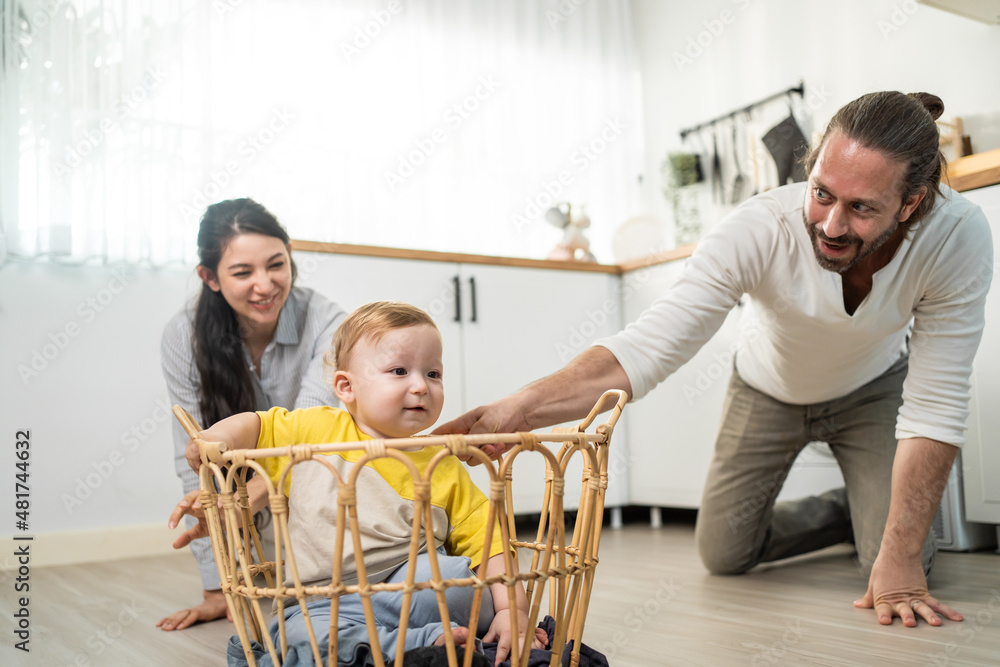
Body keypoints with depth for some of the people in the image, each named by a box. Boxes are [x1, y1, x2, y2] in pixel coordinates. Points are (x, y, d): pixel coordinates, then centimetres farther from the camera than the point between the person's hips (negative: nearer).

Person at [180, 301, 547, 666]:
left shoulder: (444, 470, 3)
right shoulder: (315, 431, 5)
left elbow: (487, 541, 1)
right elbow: (256, 426, 18)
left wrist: (512, 609, -13)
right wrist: (218, 437, -4)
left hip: (412, 592, -1)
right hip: (321, 605, 2)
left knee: (449, 572, -32)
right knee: (304, 636, -32)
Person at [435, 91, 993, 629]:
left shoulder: (957, 235, -35)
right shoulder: (758, 231, -38)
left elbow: (936, 406, -30)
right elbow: (649, 346, -43)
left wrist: (901, 557, -33)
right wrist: (524, 407, -57)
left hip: (873, 389, 0)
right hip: (769, 389, 1)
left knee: (902, 570, -15)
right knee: (723, 555, 5)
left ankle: (878, 507, 23)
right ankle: (848, 511, 32)